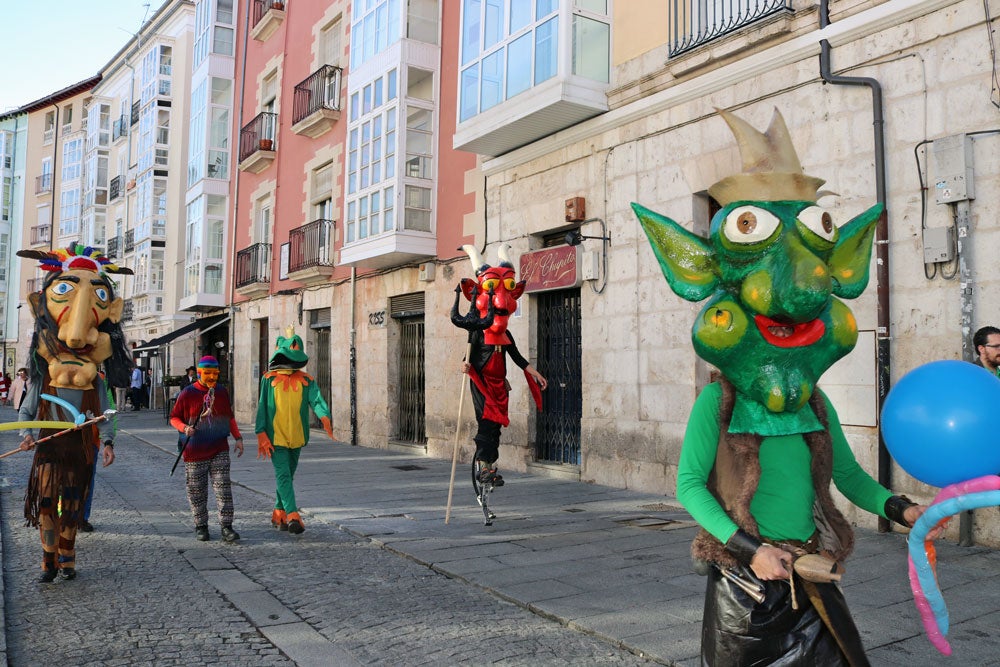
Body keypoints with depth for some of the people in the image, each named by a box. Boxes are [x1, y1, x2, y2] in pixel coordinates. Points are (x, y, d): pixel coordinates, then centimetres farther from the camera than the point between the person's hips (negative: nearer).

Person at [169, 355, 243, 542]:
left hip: (219, 450, 2)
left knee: (223, 488, -5)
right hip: (195, 452, -2)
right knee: (197, 491, 6)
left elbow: (229, 417, 17)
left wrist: (238, 438, 8)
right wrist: (184, 428, -19)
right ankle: (201, 526, 21)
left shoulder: (222, 392, 7)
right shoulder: (188, 394, -3)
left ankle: (226, 527, -2)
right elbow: (174, 417, 1)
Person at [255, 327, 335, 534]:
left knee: (287, 475, 14)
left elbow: (317, 400, -12)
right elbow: (262, 408, -1)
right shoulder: (269, 379, -1)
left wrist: (324, 416, -34)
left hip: (297, 437, 3)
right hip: (276, 437, -3)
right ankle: (292, 516, -17)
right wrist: (261, 434, -9)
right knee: (283, 475, -11)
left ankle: (279, 513, 29)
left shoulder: (306, 380, 2)